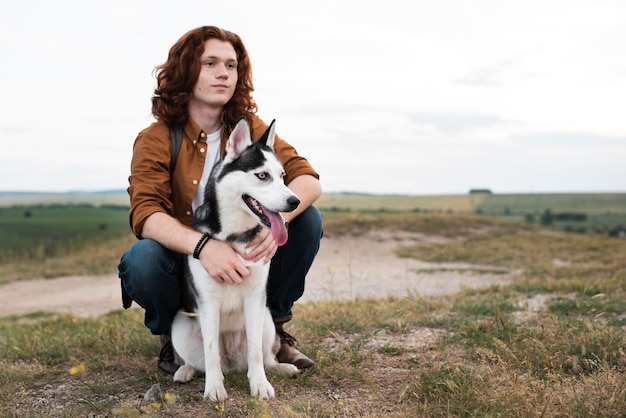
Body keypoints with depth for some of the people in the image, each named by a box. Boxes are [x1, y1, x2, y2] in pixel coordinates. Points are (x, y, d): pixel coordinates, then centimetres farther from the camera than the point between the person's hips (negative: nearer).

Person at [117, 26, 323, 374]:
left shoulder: (248, 127, -5)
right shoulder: (157, 139, -13)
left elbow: (308, 179, -16)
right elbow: (144, 213, -28)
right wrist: (202, 245, -46)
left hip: (243, 258, 3)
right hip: (184, 260, -2)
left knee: (308, 219, -17)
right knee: (143, 258, -34)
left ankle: (274, 325, 2)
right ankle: (172, 335, 0)